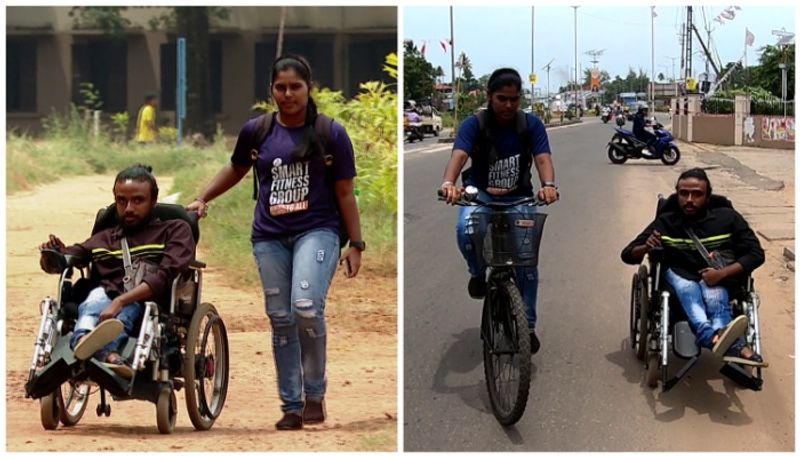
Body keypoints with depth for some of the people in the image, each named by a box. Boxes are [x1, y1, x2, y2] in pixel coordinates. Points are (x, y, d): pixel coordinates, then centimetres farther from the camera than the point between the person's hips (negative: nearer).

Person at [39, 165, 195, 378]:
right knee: (98, 295, -34)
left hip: (147, 307, -1)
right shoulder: (103, 239, 29)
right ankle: (106, 352, -67)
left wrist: (121, 301, -21)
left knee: (129, 310, -36)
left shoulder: (175, 230, 14)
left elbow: (166, 274, -5)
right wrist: (53, 252, -2)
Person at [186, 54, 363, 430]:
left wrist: (356, 245, 1)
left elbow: (344, 193, 2)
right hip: (269, 237, 4)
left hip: (316, 230, -3)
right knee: (281, 321, 5)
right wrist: (203, 199, 14)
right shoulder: (256, 131, 4)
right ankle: (291, 406, 13)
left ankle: (314, 393, -4)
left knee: (306, 307, -23)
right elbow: (236, 169, 24)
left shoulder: (331, 133, -2)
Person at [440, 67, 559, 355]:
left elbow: (542, 158, -20)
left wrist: (548, 185, -43)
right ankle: (478, 272, -3)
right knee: (466, 229, -35)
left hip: (519, 198, 1)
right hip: (480, 194, -1)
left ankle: (528, 325, 5)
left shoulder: (531, 125, -7)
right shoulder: (474, 124, -11)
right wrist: (448, 183, -49)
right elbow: (459, 154, -27)